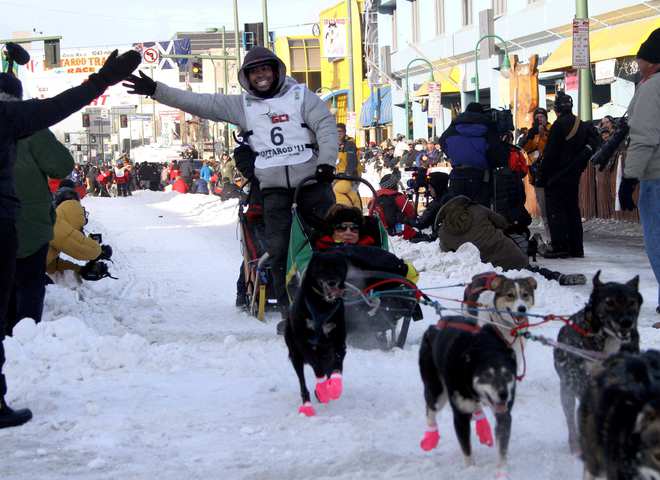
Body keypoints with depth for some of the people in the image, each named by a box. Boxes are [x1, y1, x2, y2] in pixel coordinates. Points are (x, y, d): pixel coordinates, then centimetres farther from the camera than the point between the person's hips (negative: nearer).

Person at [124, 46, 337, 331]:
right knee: (279, 249, -4)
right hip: (273, 187, 2)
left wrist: (326, 162, -15)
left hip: (312, 179, -2)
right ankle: (289, 310, 0)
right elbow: (198, 103, 10)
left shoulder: (301, 95, 8)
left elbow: (326, 125, 0)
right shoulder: (241, 105, 13)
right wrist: (156, 90, 5)